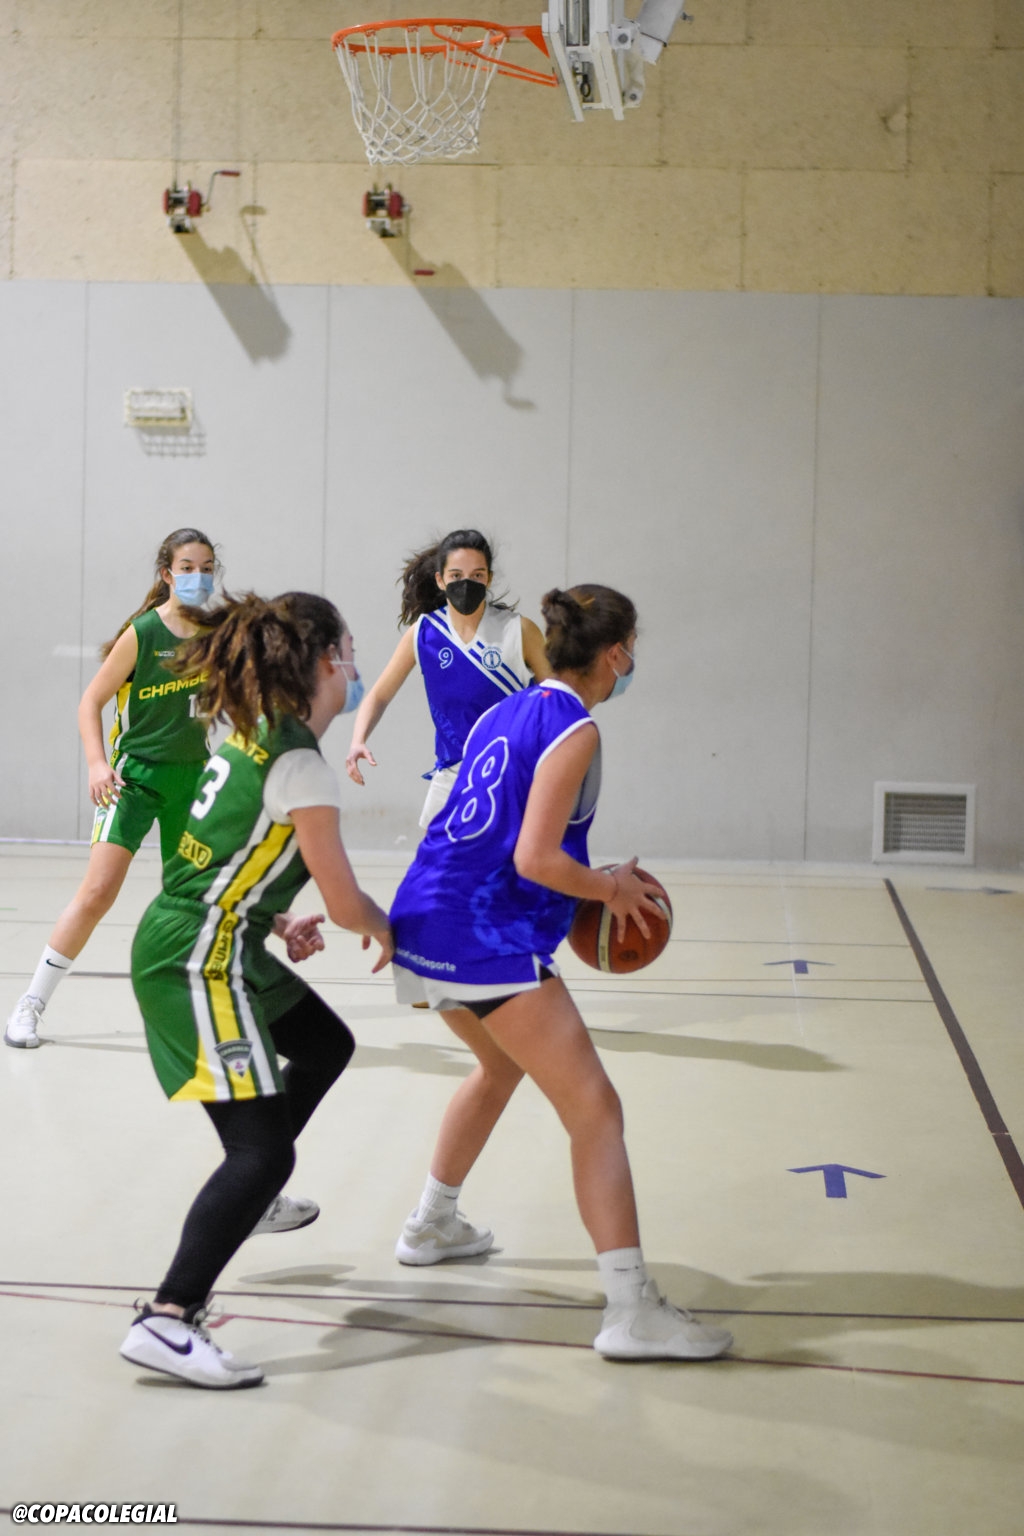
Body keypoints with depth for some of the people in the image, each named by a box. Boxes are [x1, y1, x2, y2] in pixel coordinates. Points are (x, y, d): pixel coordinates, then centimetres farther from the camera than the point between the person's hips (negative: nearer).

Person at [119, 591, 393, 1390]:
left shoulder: (253, 738, 9)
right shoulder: (301, 767, -18)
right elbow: (347, 903, -12)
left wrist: (278, 921, 13)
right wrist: (385, 930, 9)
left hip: (194, 938, 10)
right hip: (198, 964, -10)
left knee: (327, 1046, 27)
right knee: (264, 1150, -13)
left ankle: (251, 1193, 41)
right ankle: (167, 1321, -15)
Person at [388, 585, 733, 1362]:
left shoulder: (506, 714, 15)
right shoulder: (575, 732, -11)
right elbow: (536, 860, -17)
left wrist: (595, 878, 21)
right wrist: (613, 889, -3)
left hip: (428, 920, 9)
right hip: (490, 941, -9)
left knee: (502, 1066, 34)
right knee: (595, 1109, -8)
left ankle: (432, 1225, 47)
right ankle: (632, 1310, -15)